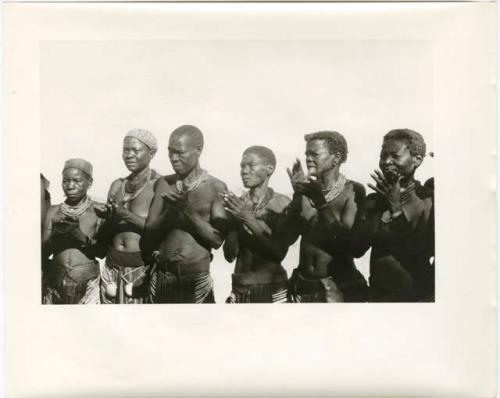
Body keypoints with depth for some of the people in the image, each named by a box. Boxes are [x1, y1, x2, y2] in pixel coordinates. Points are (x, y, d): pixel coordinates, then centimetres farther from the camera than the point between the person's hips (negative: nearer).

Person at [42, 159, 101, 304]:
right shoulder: (53, 211, 4)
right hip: (55, 281, 2)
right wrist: (54, 236, -19)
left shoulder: (97, 212, -2)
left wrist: (81, 236, -22)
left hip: (87, 285, -2)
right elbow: (43, 252, 1)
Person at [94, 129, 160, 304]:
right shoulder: (117, 185, 12)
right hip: (113, 267, 5)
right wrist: (109, 217, -7)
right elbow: (103, 238, 14)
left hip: (143, 267, -5)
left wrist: (125, 215, -18)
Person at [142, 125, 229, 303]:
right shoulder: (163, 184, 5)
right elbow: (148, 235, 1)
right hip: (161, 276, 3)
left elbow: (217, 240, -10)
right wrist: (169, 211, -15)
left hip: (196, 277, -3)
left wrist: (189, 211, -18)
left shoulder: (215, 188, -4)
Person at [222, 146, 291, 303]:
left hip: (272, 289, -2)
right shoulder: (237, 203, -1)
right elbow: (230, 255, -3)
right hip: (239, 289, 2)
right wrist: (233, 220, -17)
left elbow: (279, 254, -14)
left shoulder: (282, 203, -6)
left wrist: (248, 219, -20)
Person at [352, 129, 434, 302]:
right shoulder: (373, 200, 5)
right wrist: (387, 212, -16)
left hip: (418, 296, -3)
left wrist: (397, 206, -18)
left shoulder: (429, 200, -6)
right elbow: (356, 248, -5)